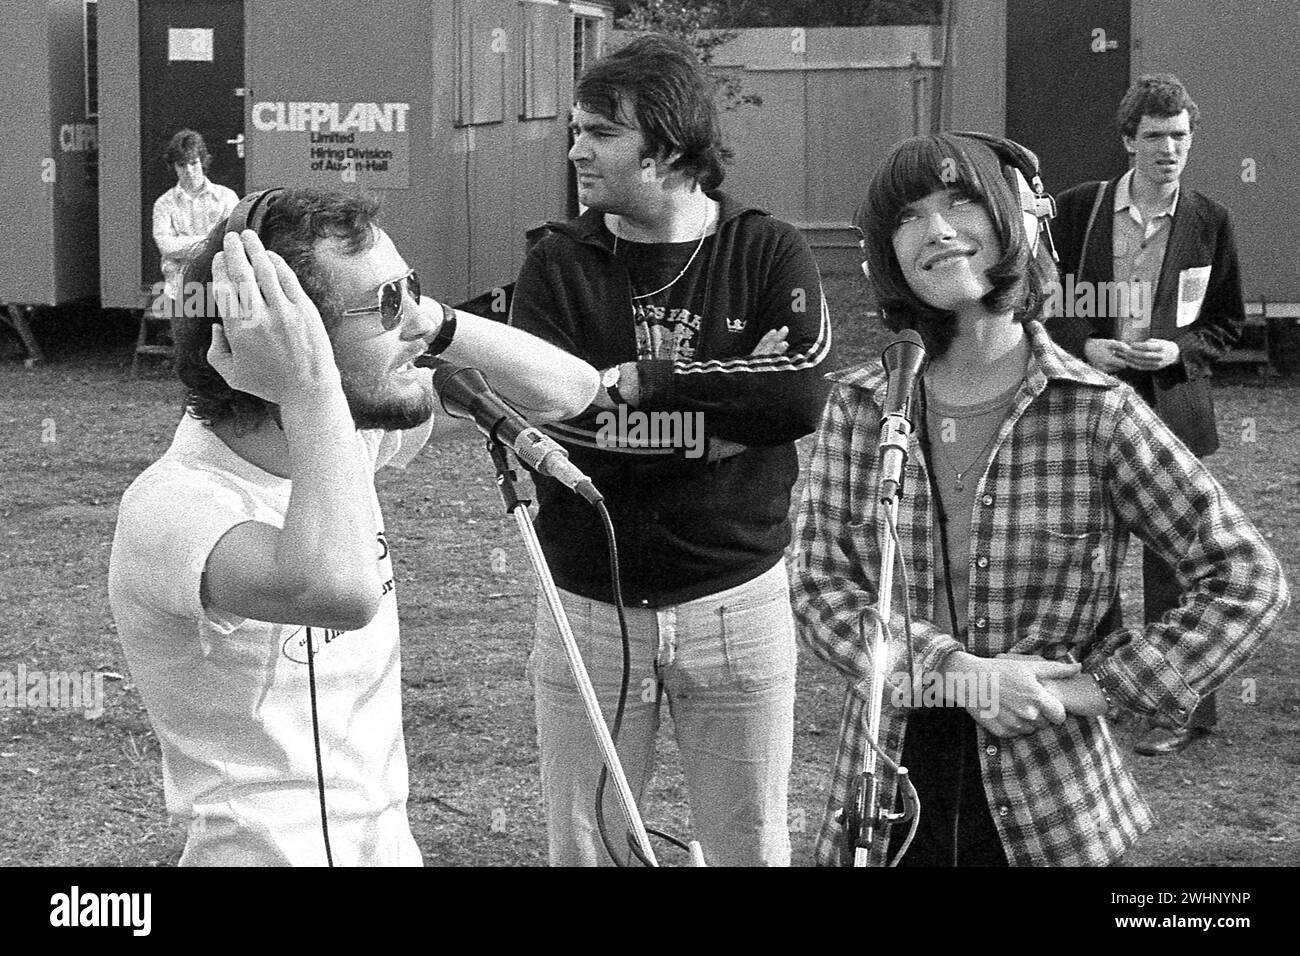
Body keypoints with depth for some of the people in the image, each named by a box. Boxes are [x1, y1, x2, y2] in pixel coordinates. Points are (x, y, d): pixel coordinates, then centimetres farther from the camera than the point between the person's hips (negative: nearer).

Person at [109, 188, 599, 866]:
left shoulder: (348, 432, 2)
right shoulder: (173, 504, -21)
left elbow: (568, 390, 7)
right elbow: (341, 592, -41)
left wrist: (430, 320, -7)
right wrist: (310, 390, -32)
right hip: (270, 853, -6)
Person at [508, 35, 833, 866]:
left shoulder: (768, 253, -3)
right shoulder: (559, 265, 0)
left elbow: (800, 394, -18)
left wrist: (643, 380, -17)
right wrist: (716, 416, -19)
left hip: (735, 600, -1)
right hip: (588, 606, 1)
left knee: (751, 847, 10)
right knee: (581, 847, 10)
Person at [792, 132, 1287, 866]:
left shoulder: (1095, 411, -9)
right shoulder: (859, 407, -1)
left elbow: (1249, 579, -7)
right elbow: (821, 587, -3)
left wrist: (1102, 687, -12)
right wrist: (958, 675, -17)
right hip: (886, 794, 2)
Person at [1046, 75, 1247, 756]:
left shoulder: (1209, 222, 0)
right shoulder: (1080, 209, 1)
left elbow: (1229, 322, 7)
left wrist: (1180, 351, -11)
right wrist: (1086, 346, -10)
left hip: (1172, 404, -2)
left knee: (1172, 561, 0)